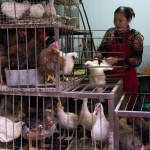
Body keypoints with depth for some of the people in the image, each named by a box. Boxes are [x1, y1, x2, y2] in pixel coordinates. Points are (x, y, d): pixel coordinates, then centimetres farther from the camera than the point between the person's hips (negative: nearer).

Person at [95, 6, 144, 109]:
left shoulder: (135, 36, -7)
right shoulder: (110, 33, 5)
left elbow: (137, 60, -13)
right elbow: (101, 49, 7)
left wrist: (117, 60, -24)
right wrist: (98, 57, -16)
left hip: (127, 79, -3)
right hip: (110, 77, 3)